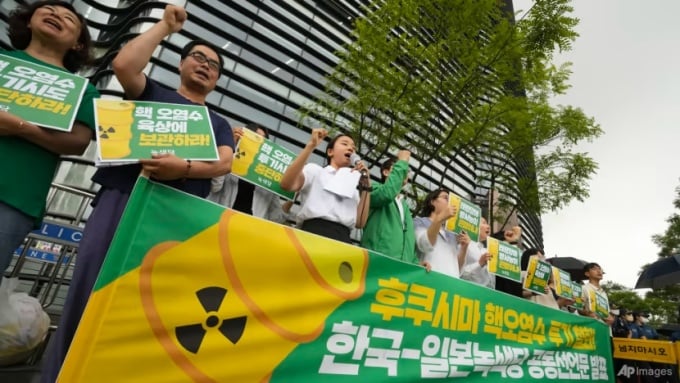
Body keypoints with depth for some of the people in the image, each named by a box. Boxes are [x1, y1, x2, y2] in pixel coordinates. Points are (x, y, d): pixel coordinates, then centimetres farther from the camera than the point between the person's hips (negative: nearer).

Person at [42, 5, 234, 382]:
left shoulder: (218, 123, 21)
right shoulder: (152, 94, 20)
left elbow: (224, 163, 3)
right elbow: (123, 64, -1)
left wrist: (184, 167, -17)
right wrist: (166, 25, 11)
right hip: (123, 196, 0)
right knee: (89, 286, -7)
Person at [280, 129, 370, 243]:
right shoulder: (314, 170, 14)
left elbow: (360, 223, 12)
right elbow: (287, 184, -7)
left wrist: (366, 185, 8)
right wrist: (311, 146, -8)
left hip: (343, 239, 4)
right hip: (314, 232, -3)